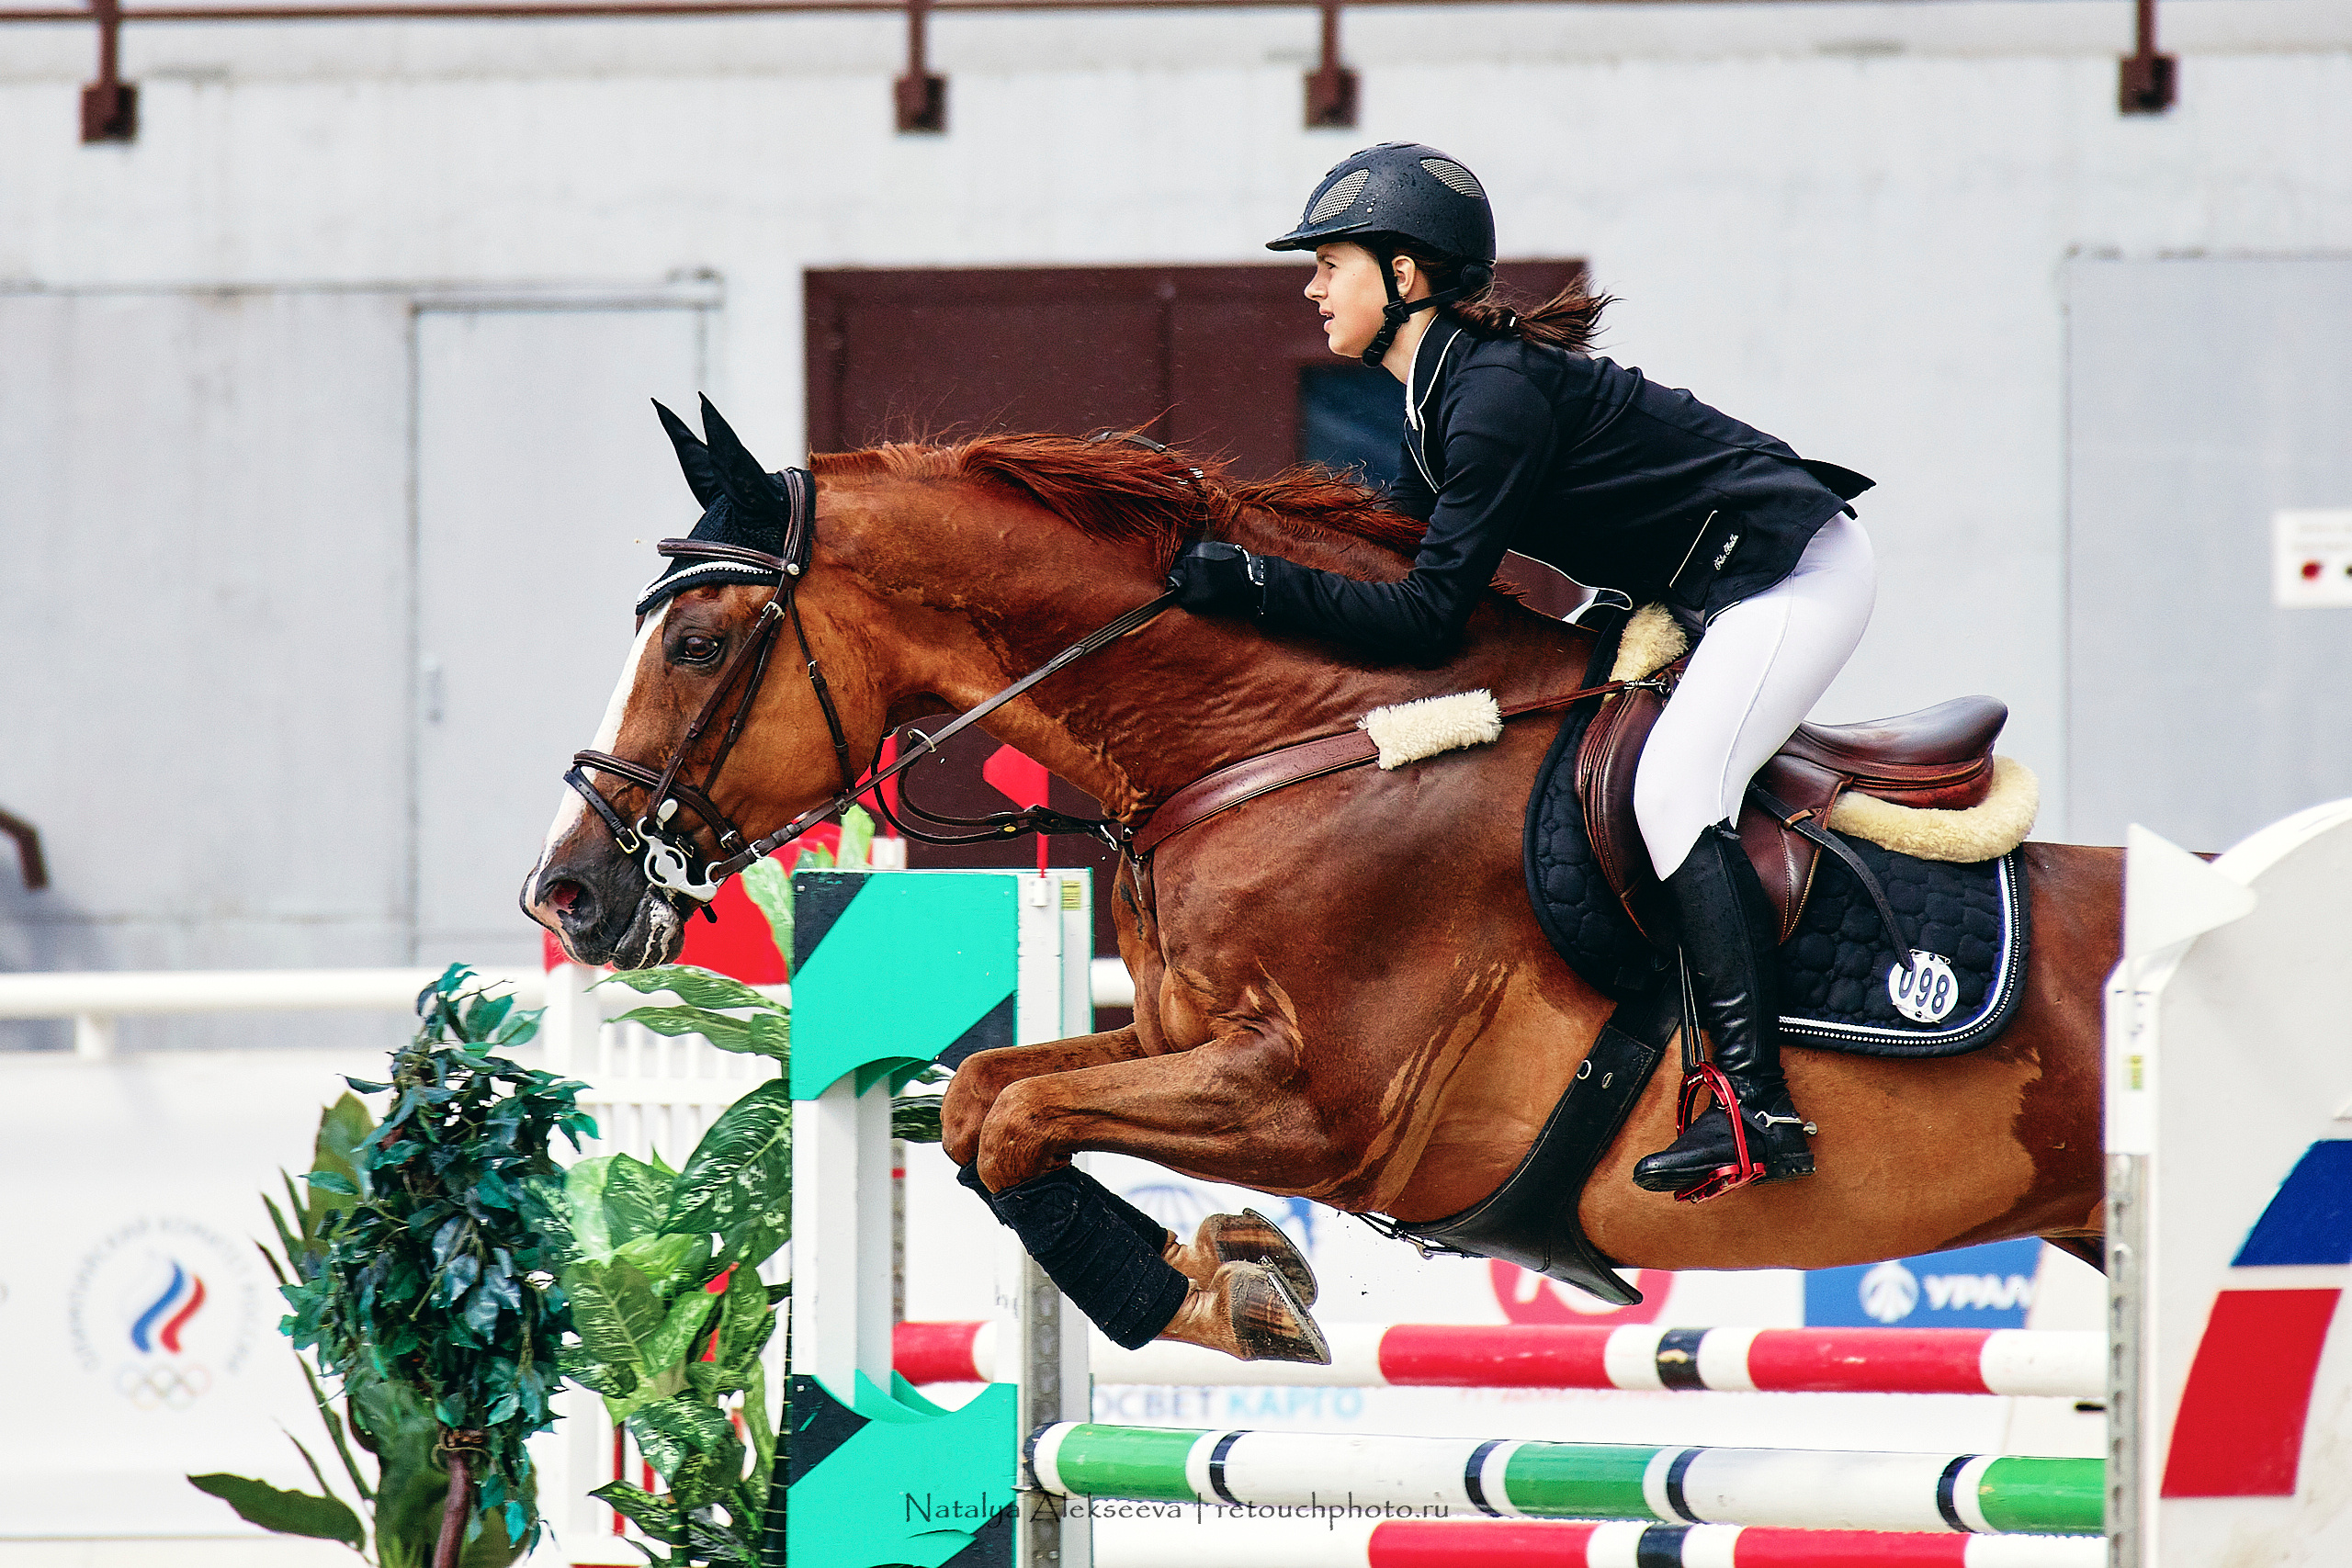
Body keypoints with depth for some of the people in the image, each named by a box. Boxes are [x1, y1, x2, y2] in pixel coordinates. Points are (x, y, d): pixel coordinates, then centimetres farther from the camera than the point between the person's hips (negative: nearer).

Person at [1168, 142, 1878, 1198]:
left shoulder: (1498, 396, -24)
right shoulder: (1441, 390, 7)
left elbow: (1427, 619, -26)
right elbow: (1395, 548, 14)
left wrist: (1251, 584, -28)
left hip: (1793, 573, -11)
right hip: (1712, 591, 11)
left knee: (1671, 792, -24)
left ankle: (1758, 1110, -30)